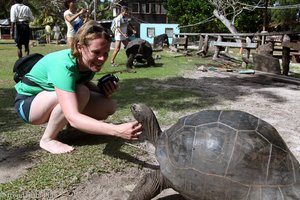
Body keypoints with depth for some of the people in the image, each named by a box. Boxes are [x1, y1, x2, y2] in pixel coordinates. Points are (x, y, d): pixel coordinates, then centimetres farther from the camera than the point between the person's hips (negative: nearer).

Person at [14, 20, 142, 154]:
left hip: (57, 100, 7)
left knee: (109, 106, -10)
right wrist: (117, 130, -57)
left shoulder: (90, 62, -15)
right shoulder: (63, 66, -36)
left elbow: (85, 83, 5)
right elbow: (73, 118, -46)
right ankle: (47, 139, -14)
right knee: (81, 93, -34)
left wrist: (104, 91, -18)